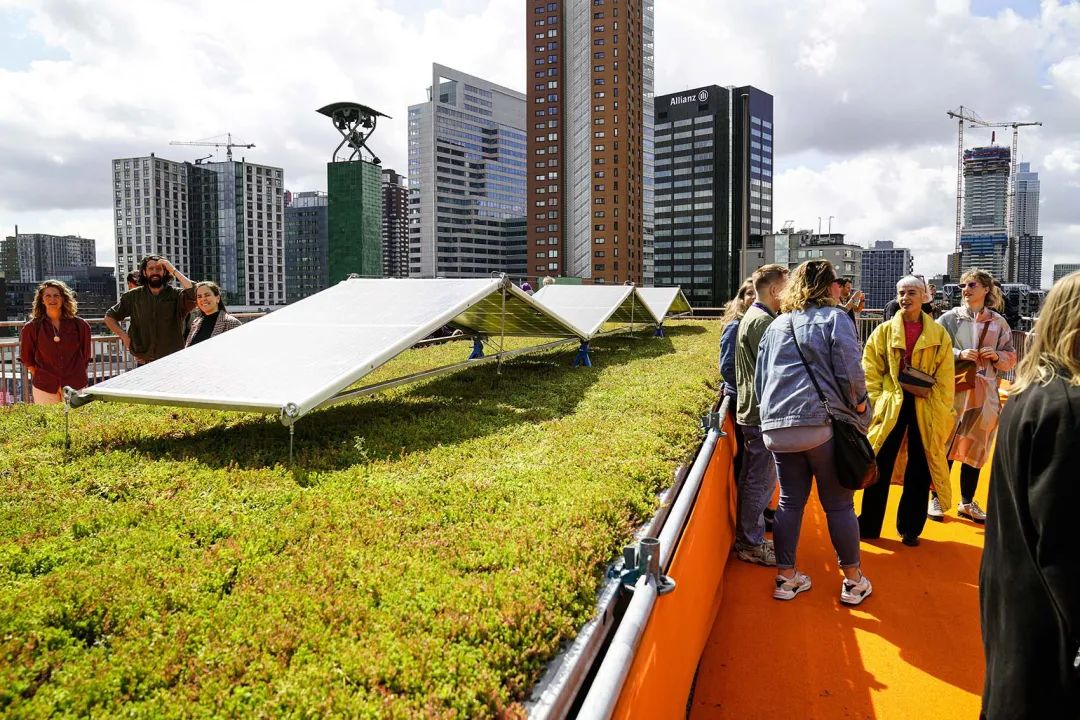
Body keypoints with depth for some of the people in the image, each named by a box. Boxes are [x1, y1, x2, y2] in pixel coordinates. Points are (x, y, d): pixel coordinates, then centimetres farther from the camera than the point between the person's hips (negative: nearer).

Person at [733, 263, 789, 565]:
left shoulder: (752, 317, 16)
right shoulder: (762, 321, -17)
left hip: (752, 411, 11)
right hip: (763, 413, -11)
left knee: (753, 478, 18)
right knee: (761, 481, -1)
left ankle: (748, 537, 30)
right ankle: (752, 545, 9)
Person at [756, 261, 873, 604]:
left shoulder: (775, 326, 17)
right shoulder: (835, 318, 1)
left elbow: (759, 380, 17)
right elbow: (850, 373, -8)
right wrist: (859, 407, 8)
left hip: (777, 427, 4)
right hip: (824, 423, -4)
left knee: (790, 502, 12)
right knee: (839, 504, 7)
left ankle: (786, 577, 18)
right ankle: (853, 581, 18)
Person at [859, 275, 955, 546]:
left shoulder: (938, 334, 3)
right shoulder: (884, 331, 2)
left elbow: (945, 377, 3)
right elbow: (870, 371, 1)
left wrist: (942, 412, -3)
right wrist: (876, 403, -7)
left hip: (925, 407, 1)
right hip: (891, 405, -1)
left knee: (920, 468, 8)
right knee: (880, 466, 3)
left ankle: (910, 528, 23)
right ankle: (868, 525, 15)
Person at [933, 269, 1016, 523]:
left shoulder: (998, 322, 6)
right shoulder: (949, 318, -1)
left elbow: (1011, 358, 11)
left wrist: (996, 356, -9)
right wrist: (959, 354, -18)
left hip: (985, 393, 3)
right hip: (953, 390, -3)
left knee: (976, 448, 11)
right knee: (946, 445, 1)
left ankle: (967, 502, 24)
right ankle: (937, 499, 14)